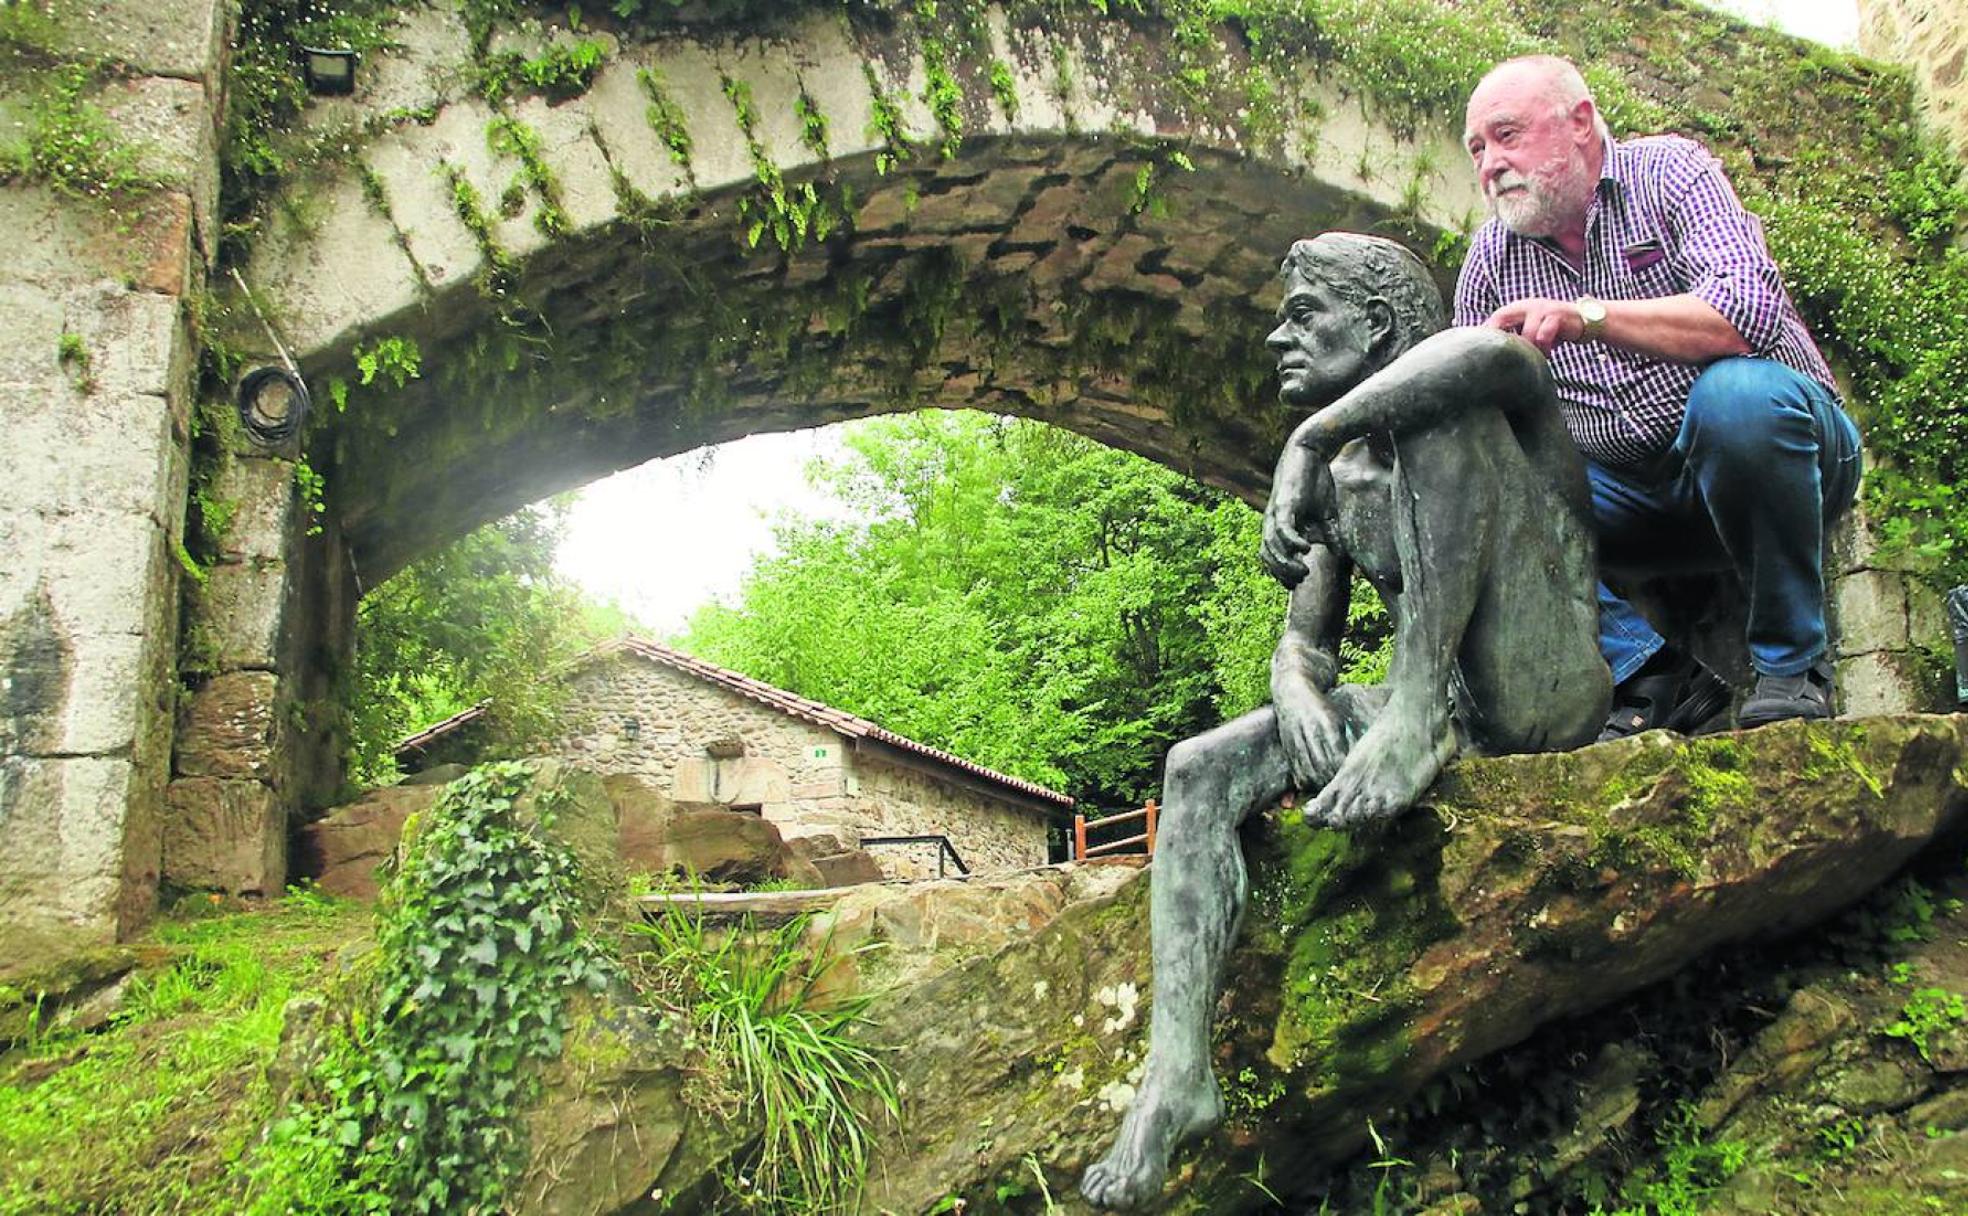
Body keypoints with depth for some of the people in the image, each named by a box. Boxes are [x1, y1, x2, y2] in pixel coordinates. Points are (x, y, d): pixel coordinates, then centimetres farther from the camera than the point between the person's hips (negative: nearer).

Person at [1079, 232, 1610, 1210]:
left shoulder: (1487, 395, -2)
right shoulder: (1339, 479, 17)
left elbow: (1494, 353, -30)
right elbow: (1304, 642, 15)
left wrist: (1308, 442, -24)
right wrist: (1297, 690, -11)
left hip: (1550, 708, -6)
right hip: (1445, 721, 7)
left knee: (1442, 413, -20)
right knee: (1201, 771, -12)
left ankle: (1418, 718, -30)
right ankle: (1176, 1071, -24)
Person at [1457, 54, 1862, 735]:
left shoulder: (1669, 171, -6)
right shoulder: (1491, 257, 7)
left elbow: (1750, 311, -24)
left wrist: (1584, 315, -32)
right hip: (1634, 496, 4)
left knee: (1736, 391, -37)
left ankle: (1793, 661, -19)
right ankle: (1650, 673, -18)